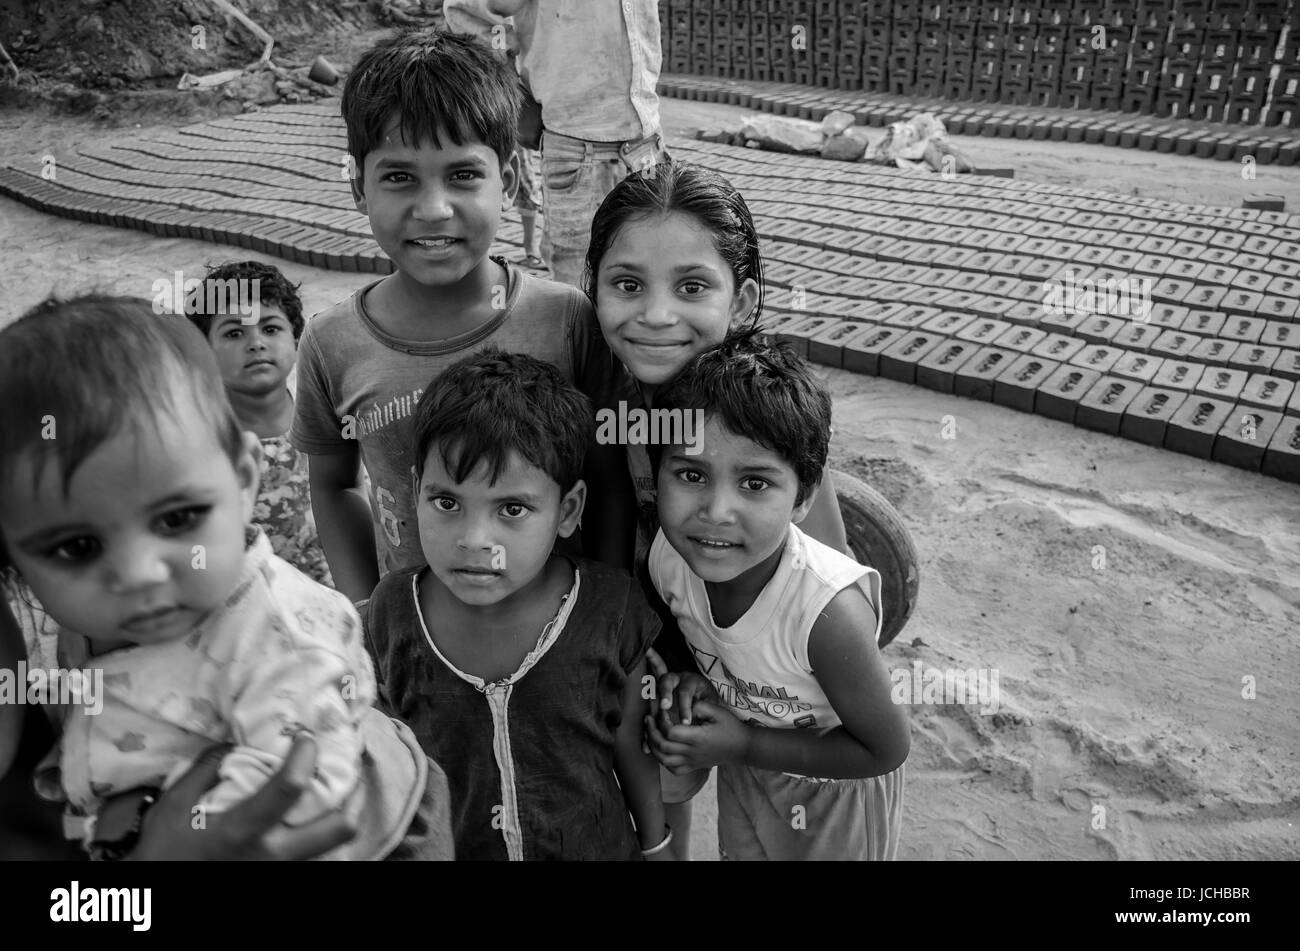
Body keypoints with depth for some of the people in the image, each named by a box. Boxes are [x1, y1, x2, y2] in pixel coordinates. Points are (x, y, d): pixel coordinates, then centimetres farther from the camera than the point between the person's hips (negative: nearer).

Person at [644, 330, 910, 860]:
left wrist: (744, 746, -28)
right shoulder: (667, 558, -25)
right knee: (739, 852, 29)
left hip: (835, 792, -4)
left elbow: (884, 751, -24)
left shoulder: (829, 611, -41)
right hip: (742, 773, 4)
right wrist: (693, 681, -22)